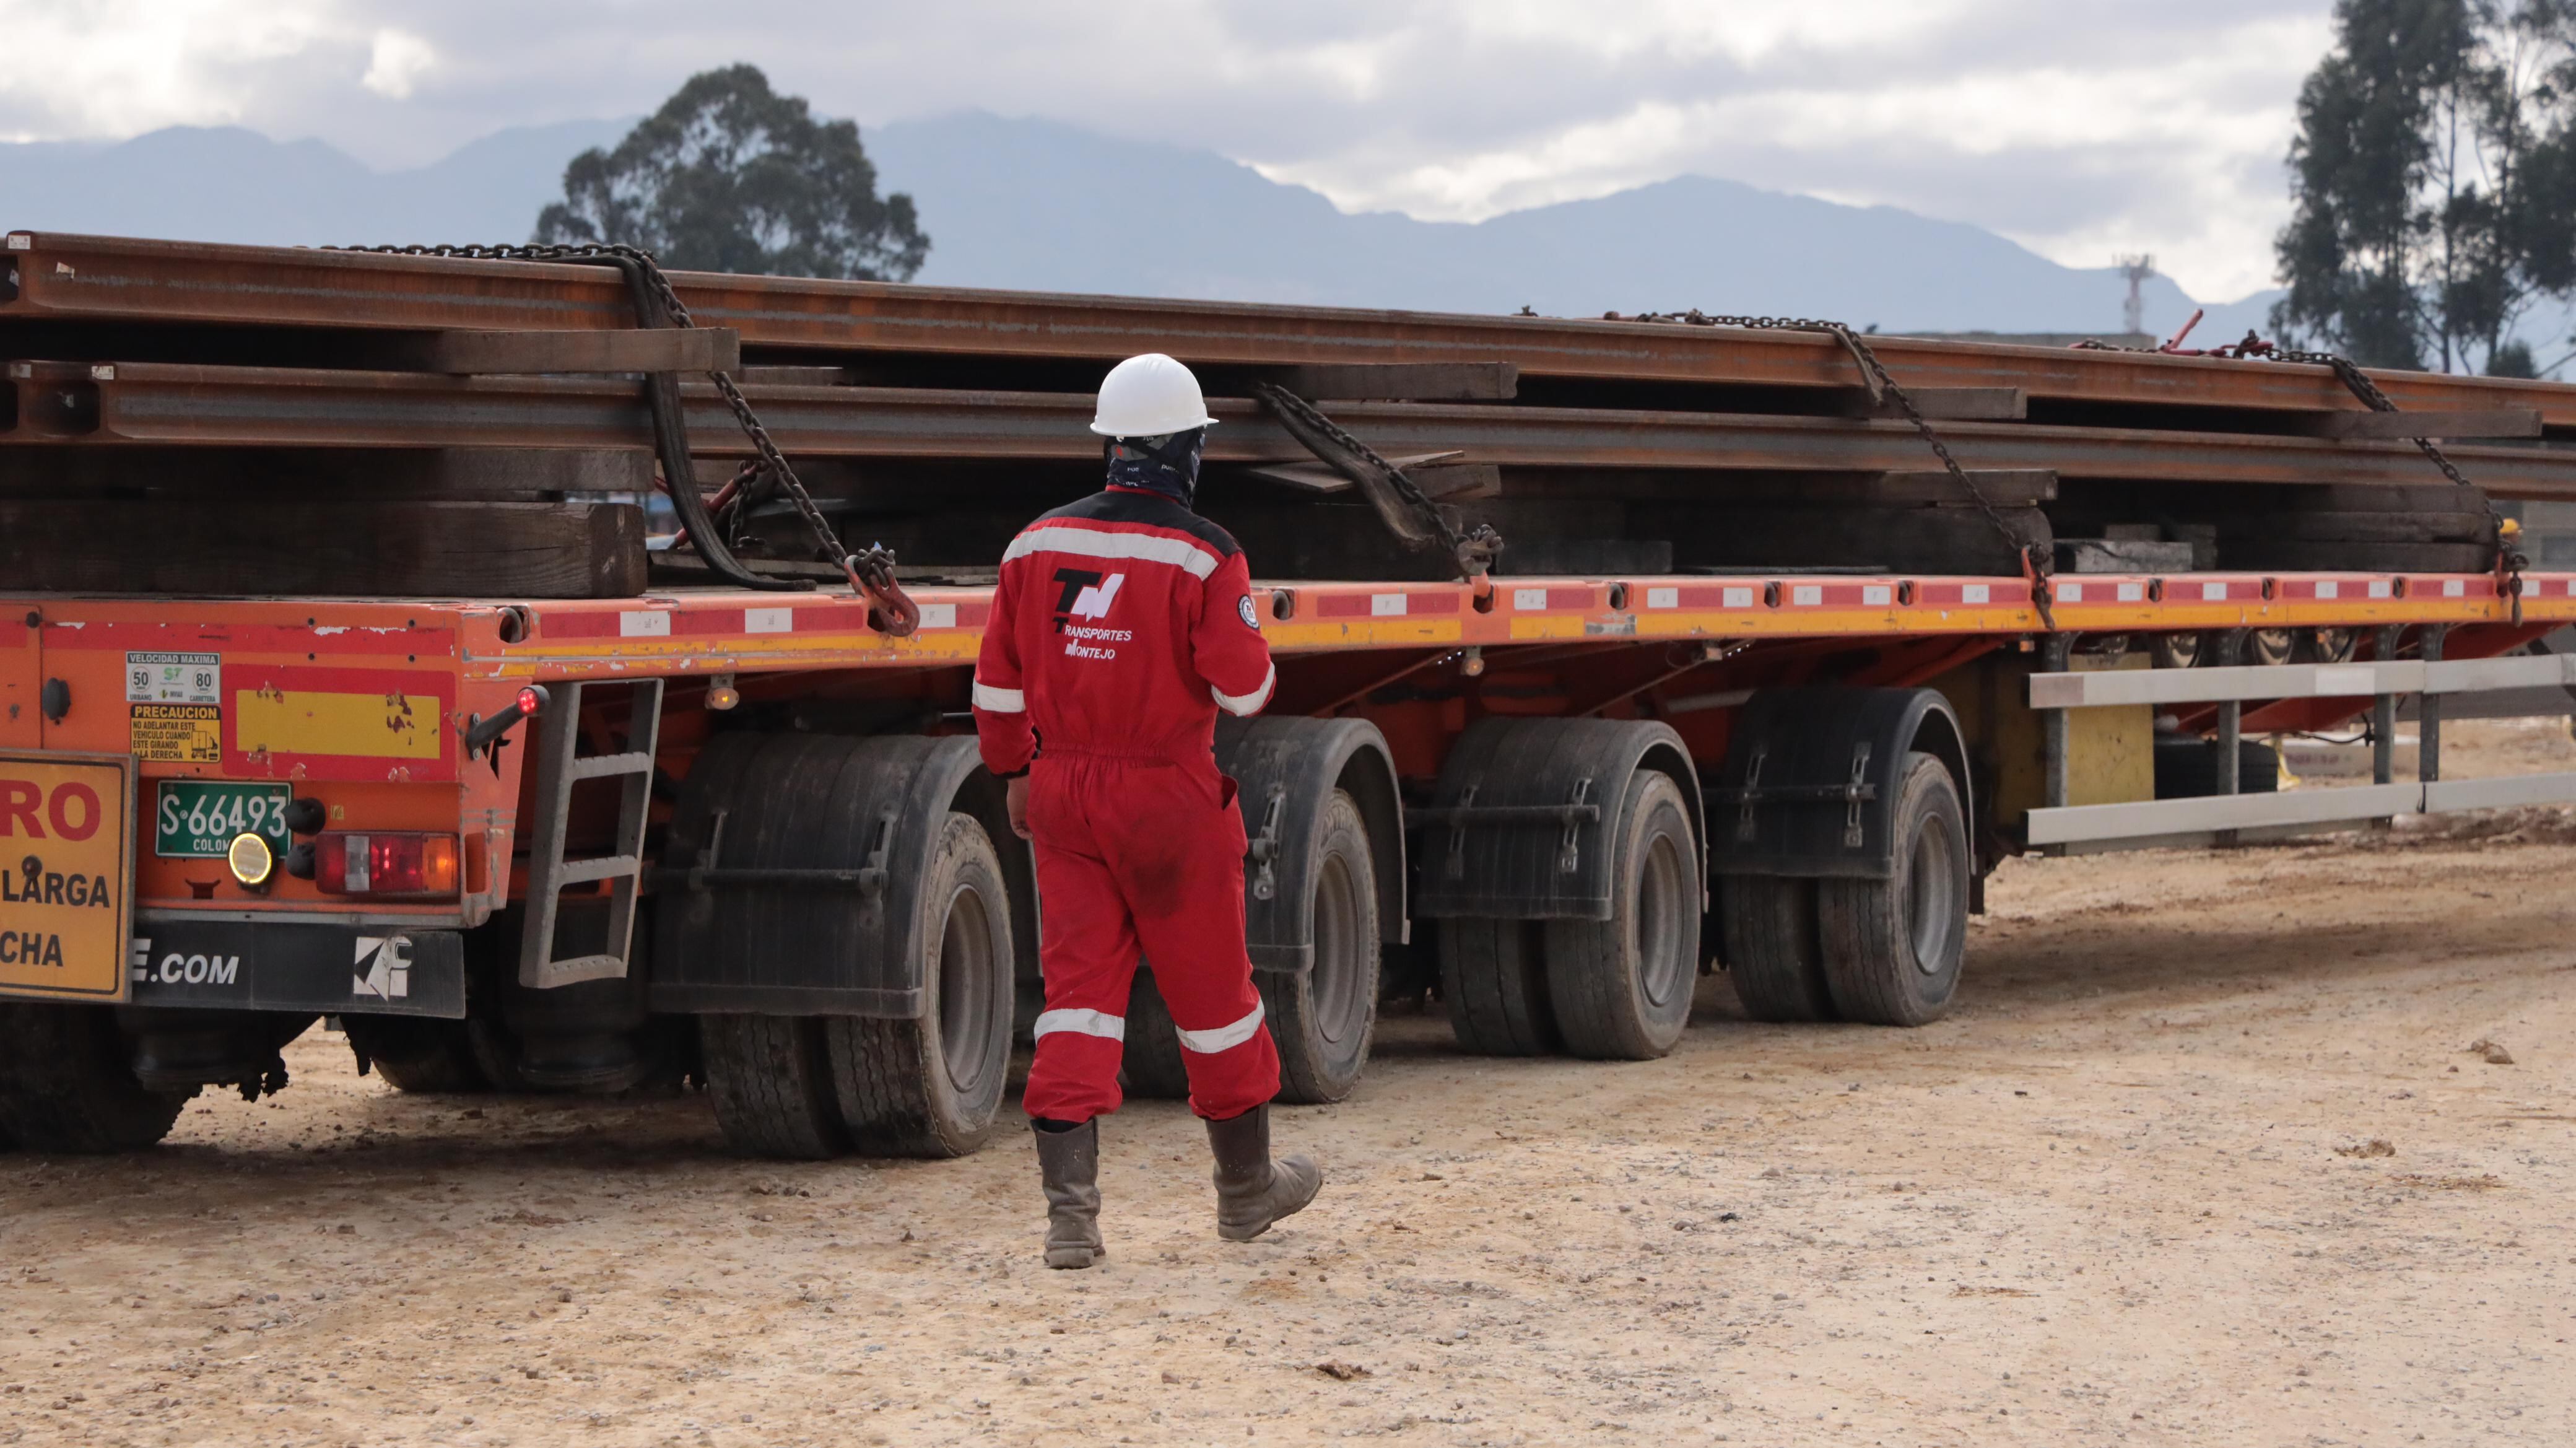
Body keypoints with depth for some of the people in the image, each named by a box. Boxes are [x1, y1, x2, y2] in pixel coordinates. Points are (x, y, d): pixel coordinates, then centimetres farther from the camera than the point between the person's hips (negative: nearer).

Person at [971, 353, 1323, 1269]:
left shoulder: (1039, 544, 2)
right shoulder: (1205, 555, -12)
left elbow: (998, 679, 7)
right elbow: (1244, 688, -14)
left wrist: (1016, 771, 20)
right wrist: (1244, 641, 8)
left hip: (1062, 790, 4)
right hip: (1170, 798, -4)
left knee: (1079, 988, 3)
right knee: (1211, 987, 11)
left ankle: (1069, 1207, -8)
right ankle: (1246, 1187, 27)